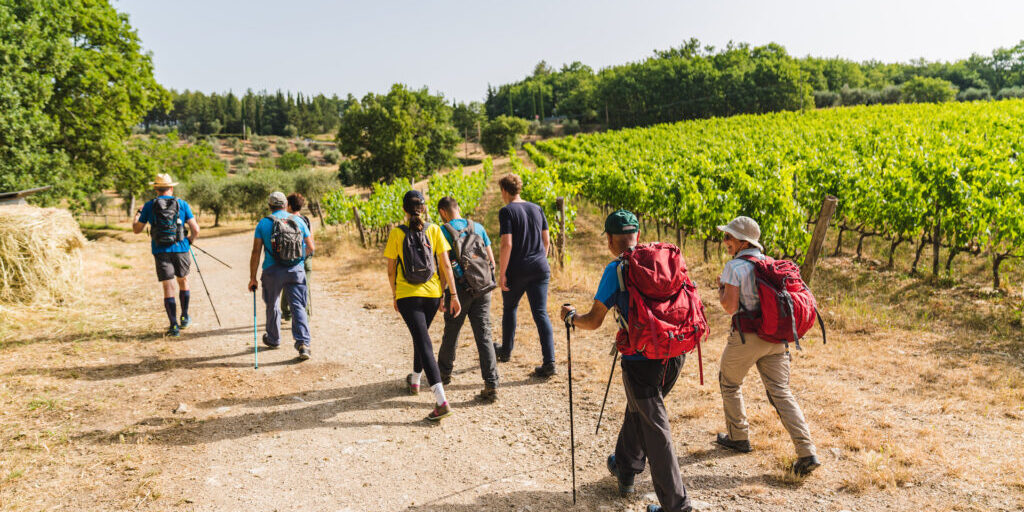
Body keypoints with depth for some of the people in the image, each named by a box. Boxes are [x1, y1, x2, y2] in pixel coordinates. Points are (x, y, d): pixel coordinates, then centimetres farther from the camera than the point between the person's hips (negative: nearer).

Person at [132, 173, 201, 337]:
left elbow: (136, 229, 8)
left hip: (160, 252, 0)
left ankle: (174, 326, -4)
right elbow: (195, 230, -3)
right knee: (183, 281, 21)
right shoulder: (182, 204, 1)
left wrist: (138, 213, 26)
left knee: (168, 287, 1)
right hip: (180, 249, 0)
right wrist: (189, 242, 17)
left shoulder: (149, 206, 1)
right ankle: (185, 318, 26)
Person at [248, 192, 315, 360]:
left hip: (272, 271, 0)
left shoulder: (263, 223, 0)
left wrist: (252, 278, 2)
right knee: (298, 306, 0)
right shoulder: (298, 221, 5)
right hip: (296, 270, 1)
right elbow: (311, 248, 7)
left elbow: (256, 253, -3)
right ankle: (303, 343, -16)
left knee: (272, 306, 19)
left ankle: (273, 339, 36)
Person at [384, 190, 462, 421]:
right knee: (421, 336, 25)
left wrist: (394, 295, 13)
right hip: (432, 294, 3)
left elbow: (391, 269, 0)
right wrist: (453, 295, 2)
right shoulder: (433, 230, -1)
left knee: (424, 343, -7)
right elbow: (445, 265, -3)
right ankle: (414, 380, 46)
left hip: (407, 296, -3)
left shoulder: (396, 233, -5)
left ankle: (442, 401, -18)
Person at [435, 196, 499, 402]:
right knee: (484, 336, 1)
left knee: (451, 333, 16)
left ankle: (444, 373, 37)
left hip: (459, 290, -3)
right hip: (483, 289, 3)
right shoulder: (478, 228, 8)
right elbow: (492, 261, 10)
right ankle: (491, 385, -6)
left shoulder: (443, 232, -5)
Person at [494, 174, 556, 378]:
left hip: (517, 270, -4)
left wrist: (502, 273, -12)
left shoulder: (507, 211, -8)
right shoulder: (536, 209, 9)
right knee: (541, 313, 0)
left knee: (509, 309, 19)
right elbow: (546, 241, 12)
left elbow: (507, 244, -16)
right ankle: (549, 362, -10)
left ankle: (506, 351, 36)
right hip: (540, 269, 4)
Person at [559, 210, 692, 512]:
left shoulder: (617, 270, -10)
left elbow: (594, 322, -8)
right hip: (675, 353, 6)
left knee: (655, 429, 4)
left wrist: (570, 316, 14)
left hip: (642, 359, -6)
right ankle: (625, 470, 43)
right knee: (637, 409, 26)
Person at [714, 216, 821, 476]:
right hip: (775, 337, 6)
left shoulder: (735, 267, -11)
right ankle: (807, 453, -6)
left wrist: (721, 289, 2)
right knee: (781, 392, 4)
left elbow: (730, 306, -16)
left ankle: (738, 437, 28)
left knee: (729, 383, 19)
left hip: (746, 337, -5)